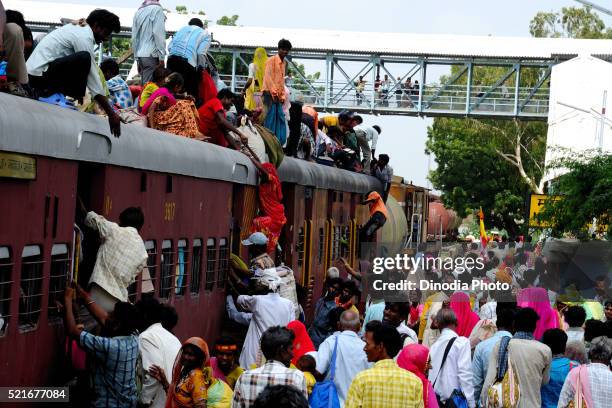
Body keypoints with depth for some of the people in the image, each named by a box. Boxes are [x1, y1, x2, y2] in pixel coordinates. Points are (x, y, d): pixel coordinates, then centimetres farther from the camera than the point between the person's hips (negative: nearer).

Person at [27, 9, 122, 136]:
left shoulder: (77, 28, 17)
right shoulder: (84, 37, -12)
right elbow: (93, 78, -15)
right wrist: (111, 114, -13)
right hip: (40, 74, -10)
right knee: (83, 58, -25)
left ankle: (49, 91, 11)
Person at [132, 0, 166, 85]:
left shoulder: (139, 11, 14)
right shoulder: (156, 9, -5)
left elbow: (134, 37, 15)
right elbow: (158, 33, -12)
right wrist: (161, 57, -10)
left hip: (140, 56, 6)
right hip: (152, 56, -6)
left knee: (143, 85, 7)